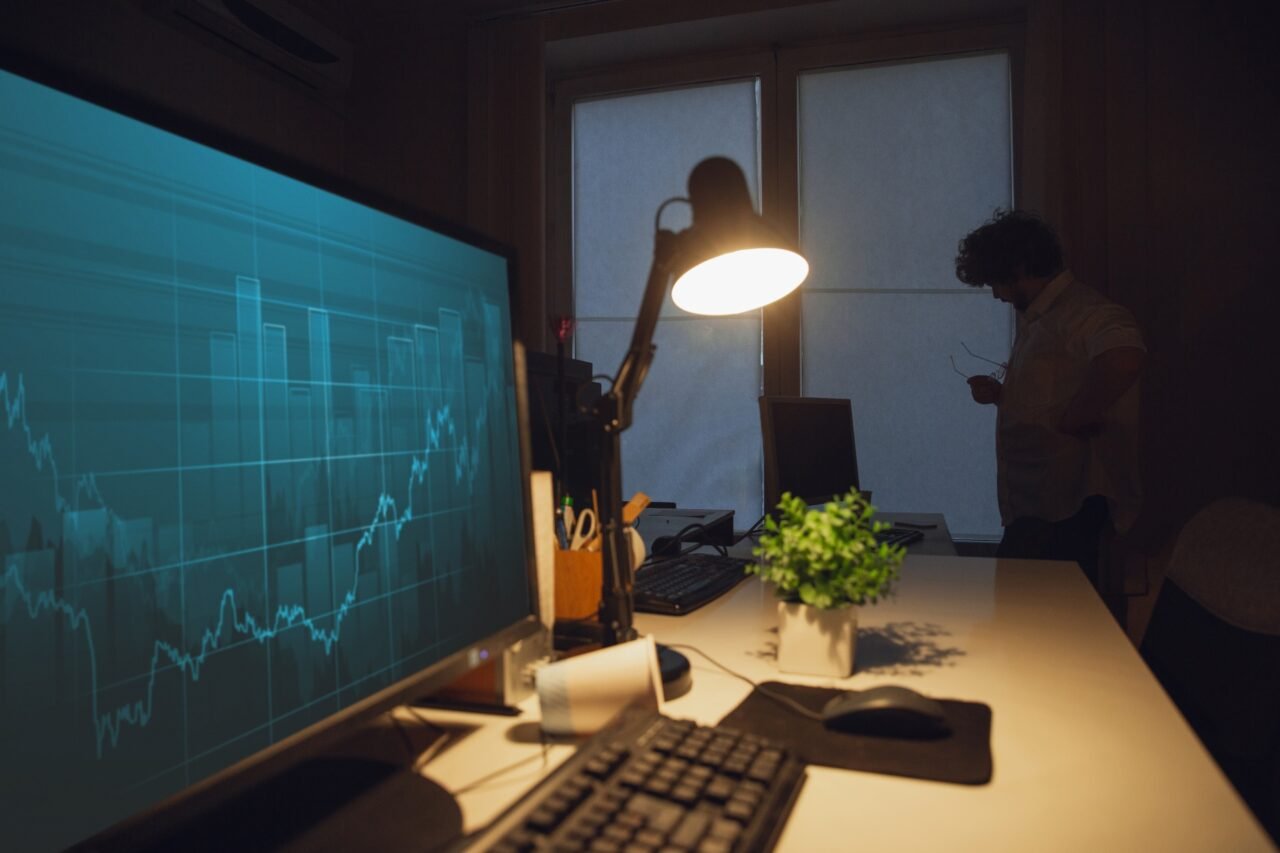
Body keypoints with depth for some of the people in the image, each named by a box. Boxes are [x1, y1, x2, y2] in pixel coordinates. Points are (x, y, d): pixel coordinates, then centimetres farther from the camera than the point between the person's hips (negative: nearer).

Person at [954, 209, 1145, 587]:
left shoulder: (1083, 311, -13)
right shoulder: (1035, 319, 19)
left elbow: (1124, 358, -35)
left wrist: (1069, 422, -24)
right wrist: (1000, 395, 11)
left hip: (1065, 503, -9)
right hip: (1036, 501, 10)